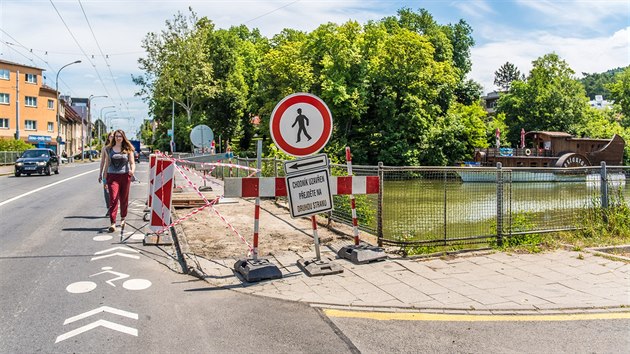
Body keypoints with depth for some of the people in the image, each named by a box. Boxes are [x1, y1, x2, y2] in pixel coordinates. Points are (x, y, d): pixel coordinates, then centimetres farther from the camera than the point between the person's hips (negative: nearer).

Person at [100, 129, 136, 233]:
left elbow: (132, 162, -3)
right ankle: (113, 223, -13)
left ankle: (123, 218, 31)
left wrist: (132, 170, -26)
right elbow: (107, 164, 12)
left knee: (124, 199, 10)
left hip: (125, 176, 0)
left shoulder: (128, 149, 3)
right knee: (113, 199, -10)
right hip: (112, 176, 0)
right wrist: (104, 178, 11)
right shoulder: (109, 149, 8)